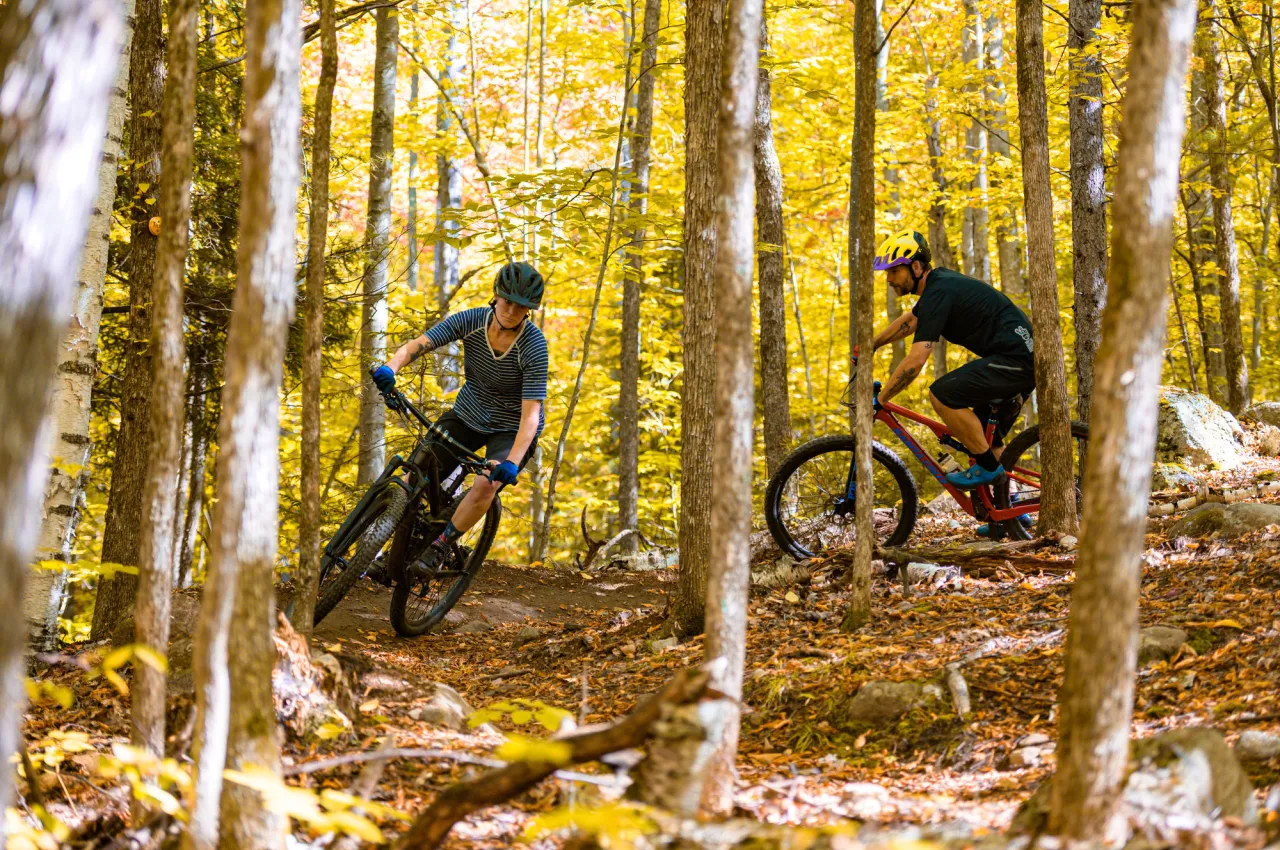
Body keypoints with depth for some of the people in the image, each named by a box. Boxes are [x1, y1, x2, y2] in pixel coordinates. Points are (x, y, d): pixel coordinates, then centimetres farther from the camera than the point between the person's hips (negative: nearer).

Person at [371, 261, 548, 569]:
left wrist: (512, 463, -44)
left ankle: (441, 545, -8)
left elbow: (531, 413, -30)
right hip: (468, 416, 3)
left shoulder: (533, 344, -25)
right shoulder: (471, 321, -16)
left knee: (486, 486, -30)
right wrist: (390, 368, -47)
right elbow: (417, 345, -24)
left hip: (513, 430, -3)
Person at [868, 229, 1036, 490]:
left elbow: (915, 361, -23)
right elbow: (910, 320, 36)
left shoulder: (939, 293, -17)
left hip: (1017, 359, -11)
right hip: (1025, 359, 11)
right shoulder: (938, 281, 14)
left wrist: (877, 400, -15)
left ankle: (989, 467, -7)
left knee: (941, 394, -17)